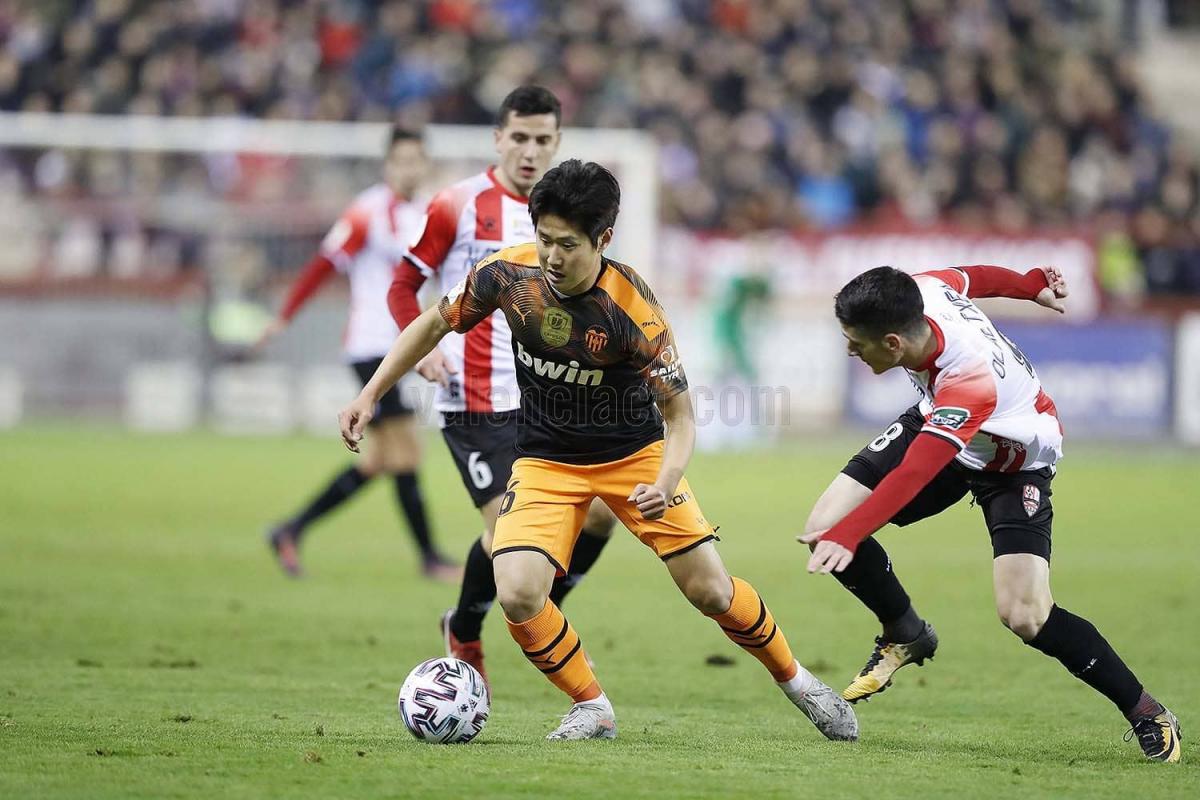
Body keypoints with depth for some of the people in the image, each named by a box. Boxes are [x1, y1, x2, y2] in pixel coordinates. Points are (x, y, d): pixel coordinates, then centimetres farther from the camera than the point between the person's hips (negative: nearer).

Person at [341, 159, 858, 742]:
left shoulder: (632, 309, -27)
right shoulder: (508, 272, -18)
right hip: (546, 460, 2)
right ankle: (592, 709, 3)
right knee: (518, 595, -20)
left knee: (710, 590, -3)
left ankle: (794, 680, 25)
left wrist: (667, 481, -39)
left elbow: (679, 413, -20)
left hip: (635, 452, -2)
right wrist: (369, 396, -2)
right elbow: (436, 323, 1)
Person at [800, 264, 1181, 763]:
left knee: (1024, 615, -22)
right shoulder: (920, 291, -25)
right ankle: (905, 635, 20)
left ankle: (1145, 713, -3)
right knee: (823, 527, -7)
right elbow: (972, 277, -2)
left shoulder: (971, 381, -44)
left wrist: (847, 537, -58)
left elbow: (914, 475, -49)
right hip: (936, 422, 7)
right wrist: (1031, 286, 20)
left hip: (1016, 464, -7)